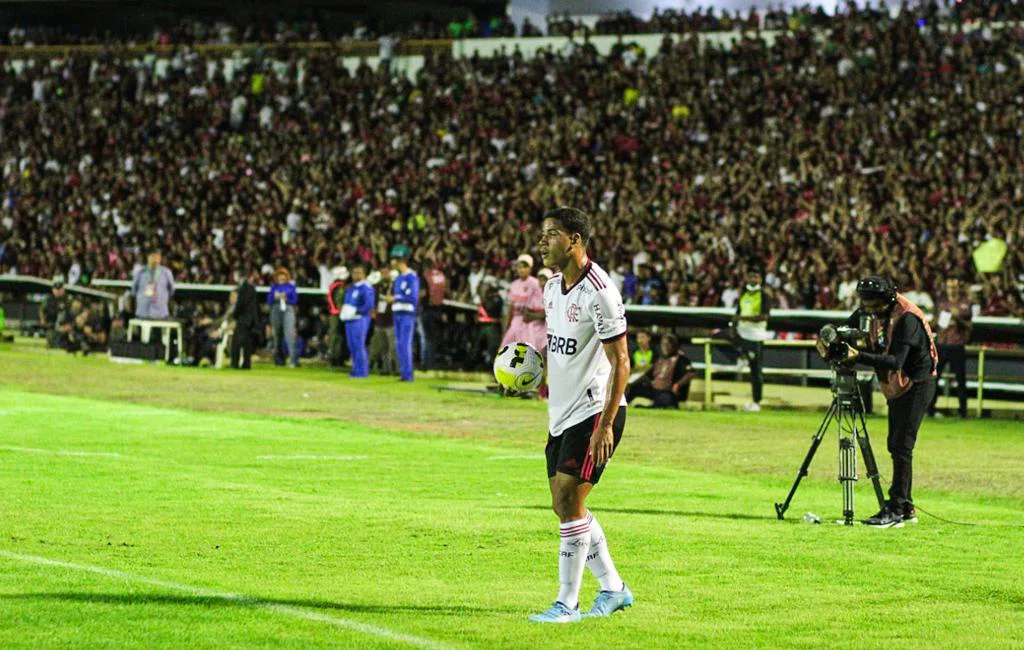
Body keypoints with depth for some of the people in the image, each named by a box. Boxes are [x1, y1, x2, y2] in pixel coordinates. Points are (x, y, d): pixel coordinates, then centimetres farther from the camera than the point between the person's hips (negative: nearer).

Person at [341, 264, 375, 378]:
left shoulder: (366, 288, -10)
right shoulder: (350, 288, 18)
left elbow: (369, 305, -18)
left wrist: (356, 311, -15)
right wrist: (344, 309, 10)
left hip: (360, 320, -9)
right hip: (349, 320, 9)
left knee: (359, 345, -10)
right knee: (352, 346, 10)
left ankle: (362, 371, -7)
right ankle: (356, 370, 17)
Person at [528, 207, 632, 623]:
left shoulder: (598, 292, -18)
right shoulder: (553, 287, 9)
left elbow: (620, 362, -18)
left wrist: (606, 423, -22)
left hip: (594, 413, -9)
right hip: (562, 413, 9)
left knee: (569, 503, -12)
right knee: (565, 507, 11)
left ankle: (566, 604, -5)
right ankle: (613, 589, 24)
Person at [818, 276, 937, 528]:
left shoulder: (907, 318, -26)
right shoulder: (868, 313, -1)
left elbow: (896, 361, -33)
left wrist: (859, 357, -42)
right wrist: (827, 342, -18)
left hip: (916, 385, -9)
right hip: (895, 388, 9)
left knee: (902, 447, -13)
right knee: (895, 447, 11)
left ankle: (895, 511, -14)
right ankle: (905, 508, 18)